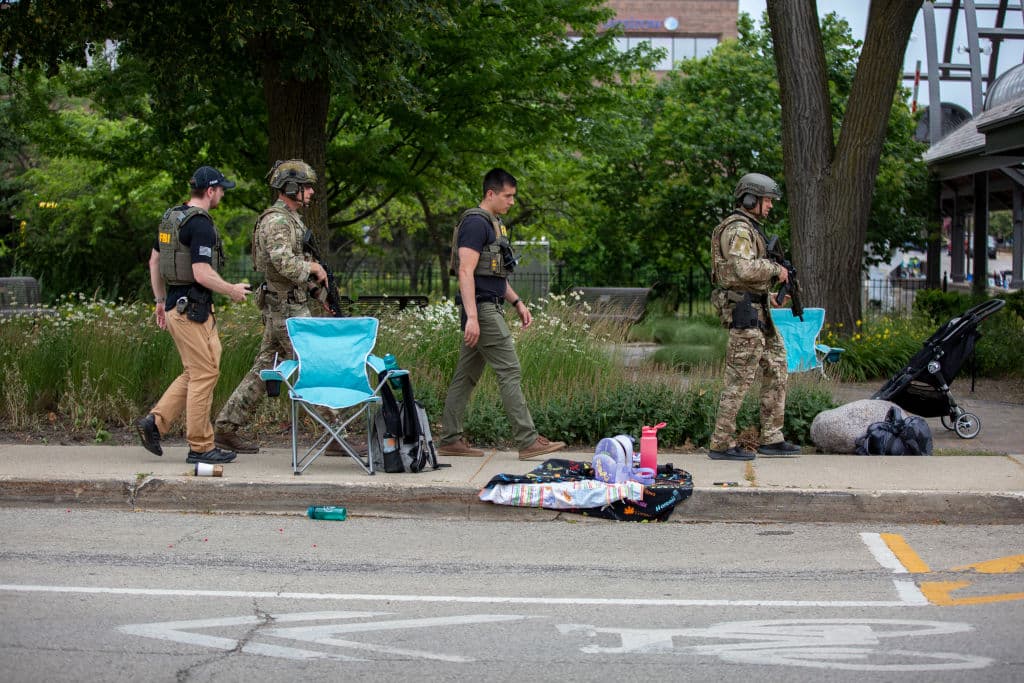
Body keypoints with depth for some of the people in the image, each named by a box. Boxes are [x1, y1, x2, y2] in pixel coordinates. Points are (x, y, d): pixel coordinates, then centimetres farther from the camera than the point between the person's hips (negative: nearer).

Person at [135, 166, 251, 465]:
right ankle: (200, 447, 2)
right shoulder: (200, 224, -17)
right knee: (204, 373, -3)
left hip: (176, 304, 10)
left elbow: (154, 261, 19)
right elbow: (202, 274, -22)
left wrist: (161, 300, 24)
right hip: (193, 308, -10)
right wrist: (232, 290, -7)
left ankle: (155, 421, 9)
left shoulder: (171, 216, 13)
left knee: (194, 373, 16)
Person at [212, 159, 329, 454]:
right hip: (288, 310, -10)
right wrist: (313, 267, -14)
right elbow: (284, 263, -29)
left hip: (281, 310, 10)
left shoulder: (290, 219, 17)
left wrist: (314, 269, 9)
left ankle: (226, 427, 13)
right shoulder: (276, 221, -16)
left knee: (263, 369, 11)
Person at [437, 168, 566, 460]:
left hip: (490, 308, 10)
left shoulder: (494, 225, 19)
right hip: (482, 309, -10)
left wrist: (517, 303, 21)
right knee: (510, 372, -9)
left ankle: (450, 440, 14)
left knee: (466, 376, 10)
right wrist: (471, 317, -26)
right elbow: (465, 272, -20)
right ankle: (528, 441, -8)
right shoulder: (475, 223, -13)